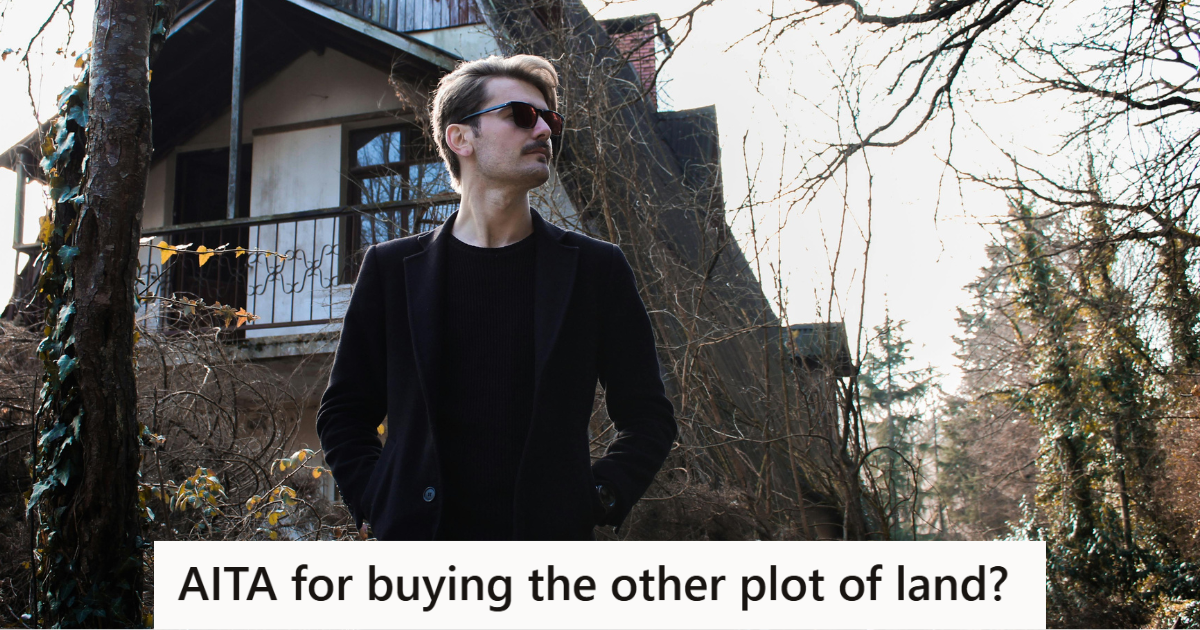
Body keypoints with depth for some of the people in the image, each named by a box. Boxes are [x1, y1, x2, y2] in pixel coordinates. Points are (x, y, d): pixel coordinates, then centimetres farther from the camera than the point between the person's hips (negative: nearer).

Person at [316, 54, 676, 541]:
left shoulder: (595, 269, 6)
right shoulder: (391, 269, 7)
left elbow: (647, 415, 11)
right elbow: (343, 411, 14)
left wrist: (597, 500, -2)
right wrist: (378, 503, 1)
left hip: (552, 538, 0)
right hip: (419, 537, 1)